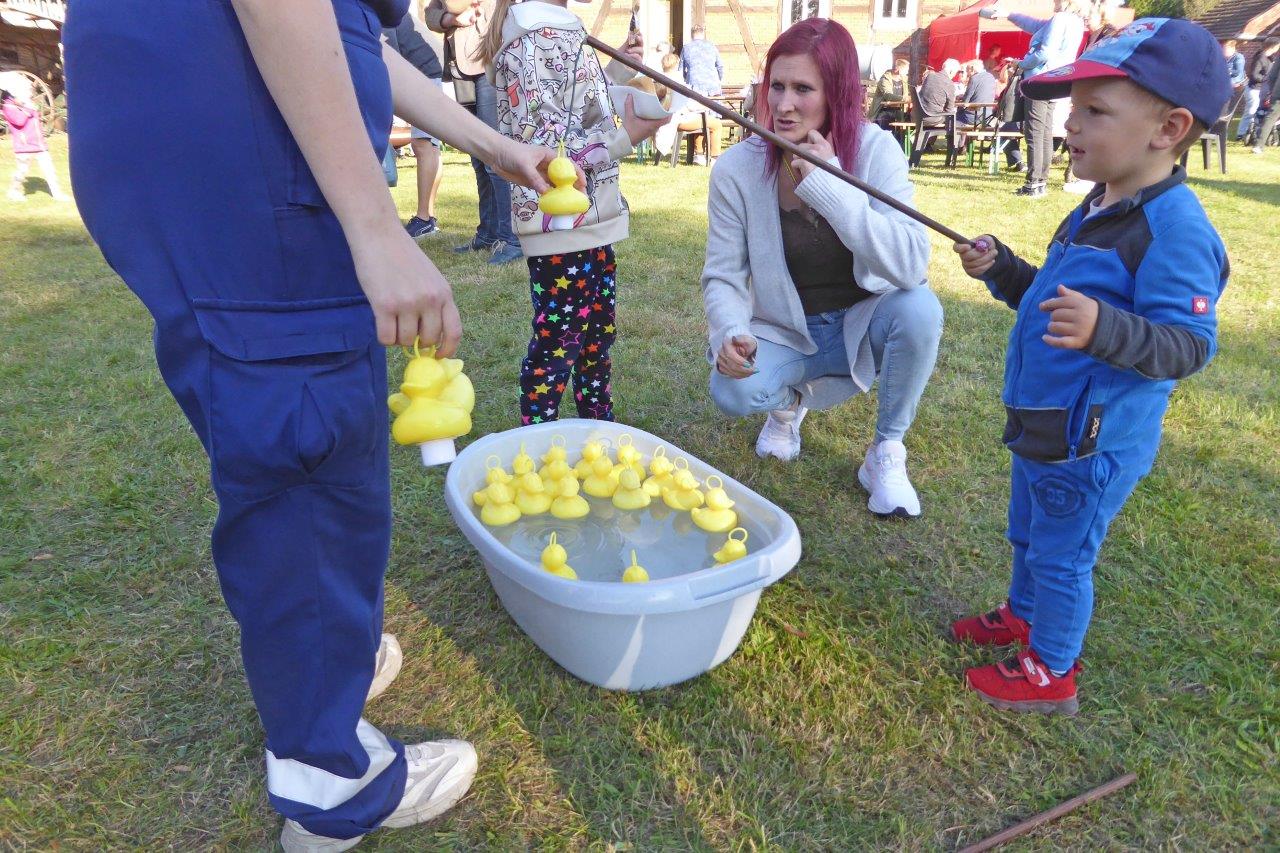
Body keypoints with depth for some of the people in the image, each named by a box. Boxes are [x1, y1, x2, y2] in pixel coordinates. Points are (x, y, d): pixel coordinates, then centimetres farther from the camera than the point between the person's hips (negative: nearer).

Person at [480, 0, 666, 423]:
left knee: (599, 331, 18)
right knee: (557, 342, 0)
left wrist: (618, 69, 18)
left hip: (586, 218, 10)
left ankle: (598, 430, 33)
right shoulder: (535, 39, -15)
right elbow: (541, 146, -21)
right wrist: (625, 137, -22)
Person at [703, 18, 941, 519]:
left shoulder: (875, 150, -17)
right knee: (731, 392, -29)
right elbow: (723, 277, -8)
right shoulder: (737, 169, -13)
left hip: (862, 326, 0)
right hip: (784, 335, 1)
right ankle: (788, 400, 12)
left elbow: (911, 266, -29)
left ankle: (886, 453, -7)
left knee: (919, 307, -32)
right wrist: (729, 335, -29)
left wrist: (829, 185, -35)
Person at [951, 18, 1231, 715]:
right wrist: (1002, 271, 6)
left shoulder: (1175, 229, -24)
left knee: (1061, 555, 8)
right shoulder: (1098, 209, 6)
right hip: (1043, 425, 9)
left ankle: (1050, 672, 28)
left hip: (1093, 442, -9)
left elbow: (1188, 343, -28)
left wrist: (1104, 329, -45)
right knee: (1029, 536, 27)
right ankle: (1022, 615, 50)